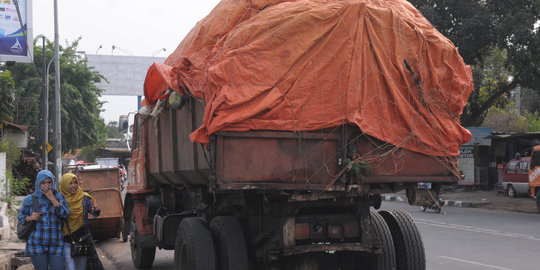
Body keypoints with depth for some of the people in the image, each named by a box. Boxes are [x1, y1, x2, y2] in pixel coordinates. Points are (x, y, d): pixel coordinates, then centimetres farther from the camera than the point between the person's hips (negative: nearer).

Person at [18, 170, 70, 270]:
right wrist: (30, 218, -10)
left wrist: (52, 198, -14)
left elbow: (65, 214, -9)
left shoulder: (59, 197, 5)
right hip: (37, 244, 0)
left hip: (55, 245, 0)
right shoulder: (30, 200, 4)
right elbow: (21, 216, 12)